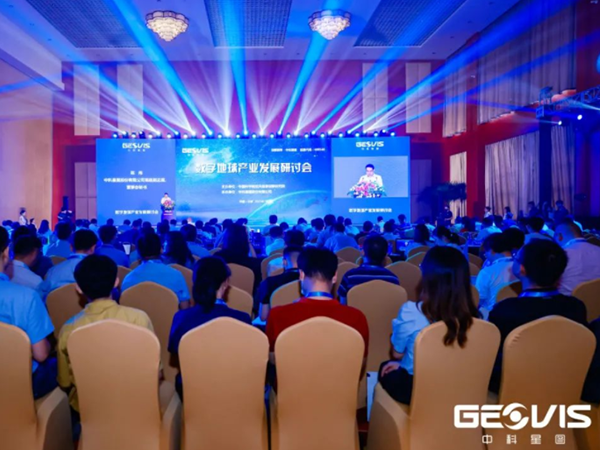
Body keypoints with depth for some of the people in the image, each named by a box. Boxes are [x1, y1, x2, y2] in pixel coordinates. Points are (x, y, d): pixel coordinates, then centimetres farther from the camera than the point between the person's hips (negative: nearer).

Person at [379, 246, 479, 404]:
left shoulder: (411, 312, -29)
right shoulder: (471, 315, -16)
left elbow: (397, 353, -10)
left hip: (413, 389, -4)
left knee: (386, 370, 30)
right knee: (394, 367, 31)